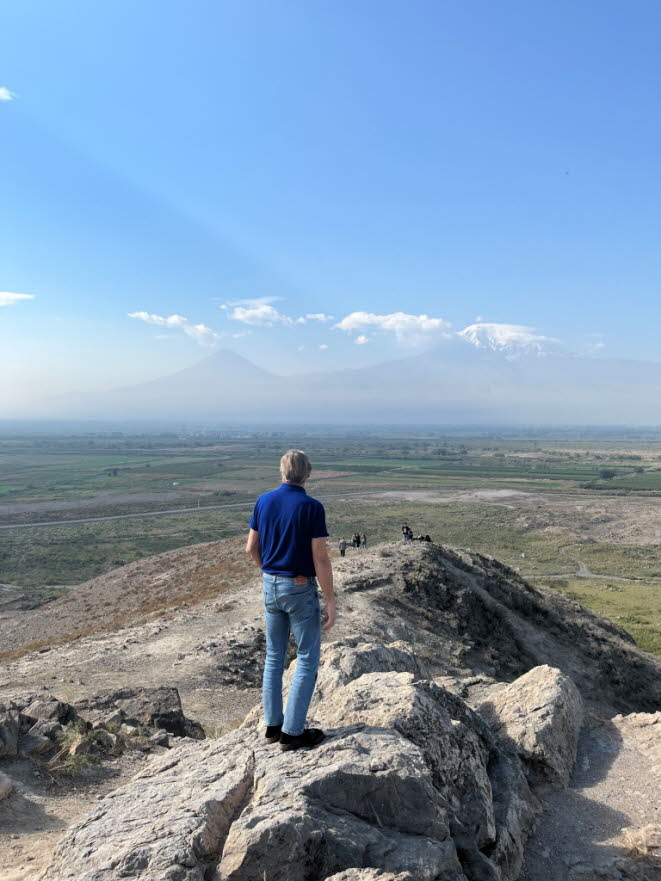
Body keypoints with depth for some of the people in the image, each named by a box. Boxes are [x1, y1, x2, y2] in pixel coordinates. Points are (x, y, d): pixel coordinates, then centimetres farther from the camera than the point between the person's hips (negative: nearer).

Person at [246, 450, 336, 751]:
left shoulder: (264, 501, 0)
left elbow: (251, 548, 7)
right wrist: (331, 601, -11)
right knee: (307, 659, 6)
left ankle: (273, 725, 25)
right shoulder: (311, 507, -17)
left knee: (274, 656, 17)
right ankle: (292, 732, 9)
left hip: (270, 587, 6)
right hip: (300, 590, -6)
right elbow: (320, 558, -17)